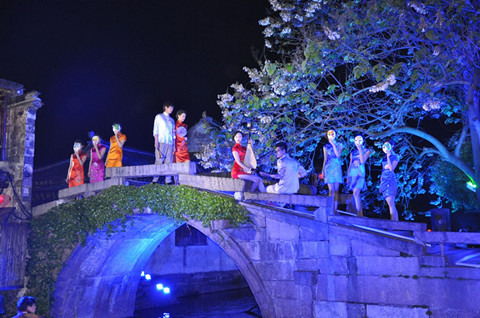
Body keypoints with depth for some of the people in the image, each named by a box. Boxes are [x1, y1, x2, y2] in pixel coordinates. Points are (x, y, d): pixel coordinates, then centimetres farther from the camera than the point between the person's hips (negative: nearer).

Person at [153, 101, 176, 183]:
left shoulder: (171, 120, 23)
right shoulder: (159, 117, 10)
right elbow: (155, 130, 3)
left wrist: (174, 145, 11)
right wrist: (156, 141, -9)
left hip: (170, 143, 4)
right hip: (161, 142, -4)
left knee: (169, 162, -2)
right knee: (159, 161, -10)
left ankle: (168, 180, -3)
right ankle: (155, 179, -10)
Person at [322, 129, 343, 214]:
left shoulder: (339, 145, 9)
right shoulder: (326, 147, 12)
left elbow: (338, 154, -9)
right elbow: (325, 159, 13)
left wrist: (333, 144, -8)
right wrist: (323, 170, 7)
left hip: (337, 168, 0)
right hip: (328, 168, 0)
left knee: (336, 190, -2)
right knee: (331, 190, -5)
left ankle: (335, 209, -1)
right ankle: (331, 209, -5)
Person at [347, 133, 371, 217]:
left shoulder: (367, 151, 4)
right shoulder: (353, 153, 17)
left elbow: (362, 161, -12)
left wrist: (360, 149, -12)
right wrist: (348, 177, 13)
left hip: (360, 174, -5)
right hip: (352, 174, 5)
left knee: (356, 193, -19)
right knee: (357, 194, 4)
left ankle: (358, 214, -19)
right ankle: (361, 214, 8)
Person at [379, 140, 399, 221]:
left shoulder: (395, 157, -3)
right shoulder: (384, 157, 17)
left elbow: (391, 168, -15)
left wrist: (388, 156, -14)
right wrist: (381, 181, 17)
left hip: (390, 180, -7)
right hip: (384, 180, 7)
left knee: (391, 203, -12)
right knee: (391, 204, 6)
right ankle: (396, 222, 8)